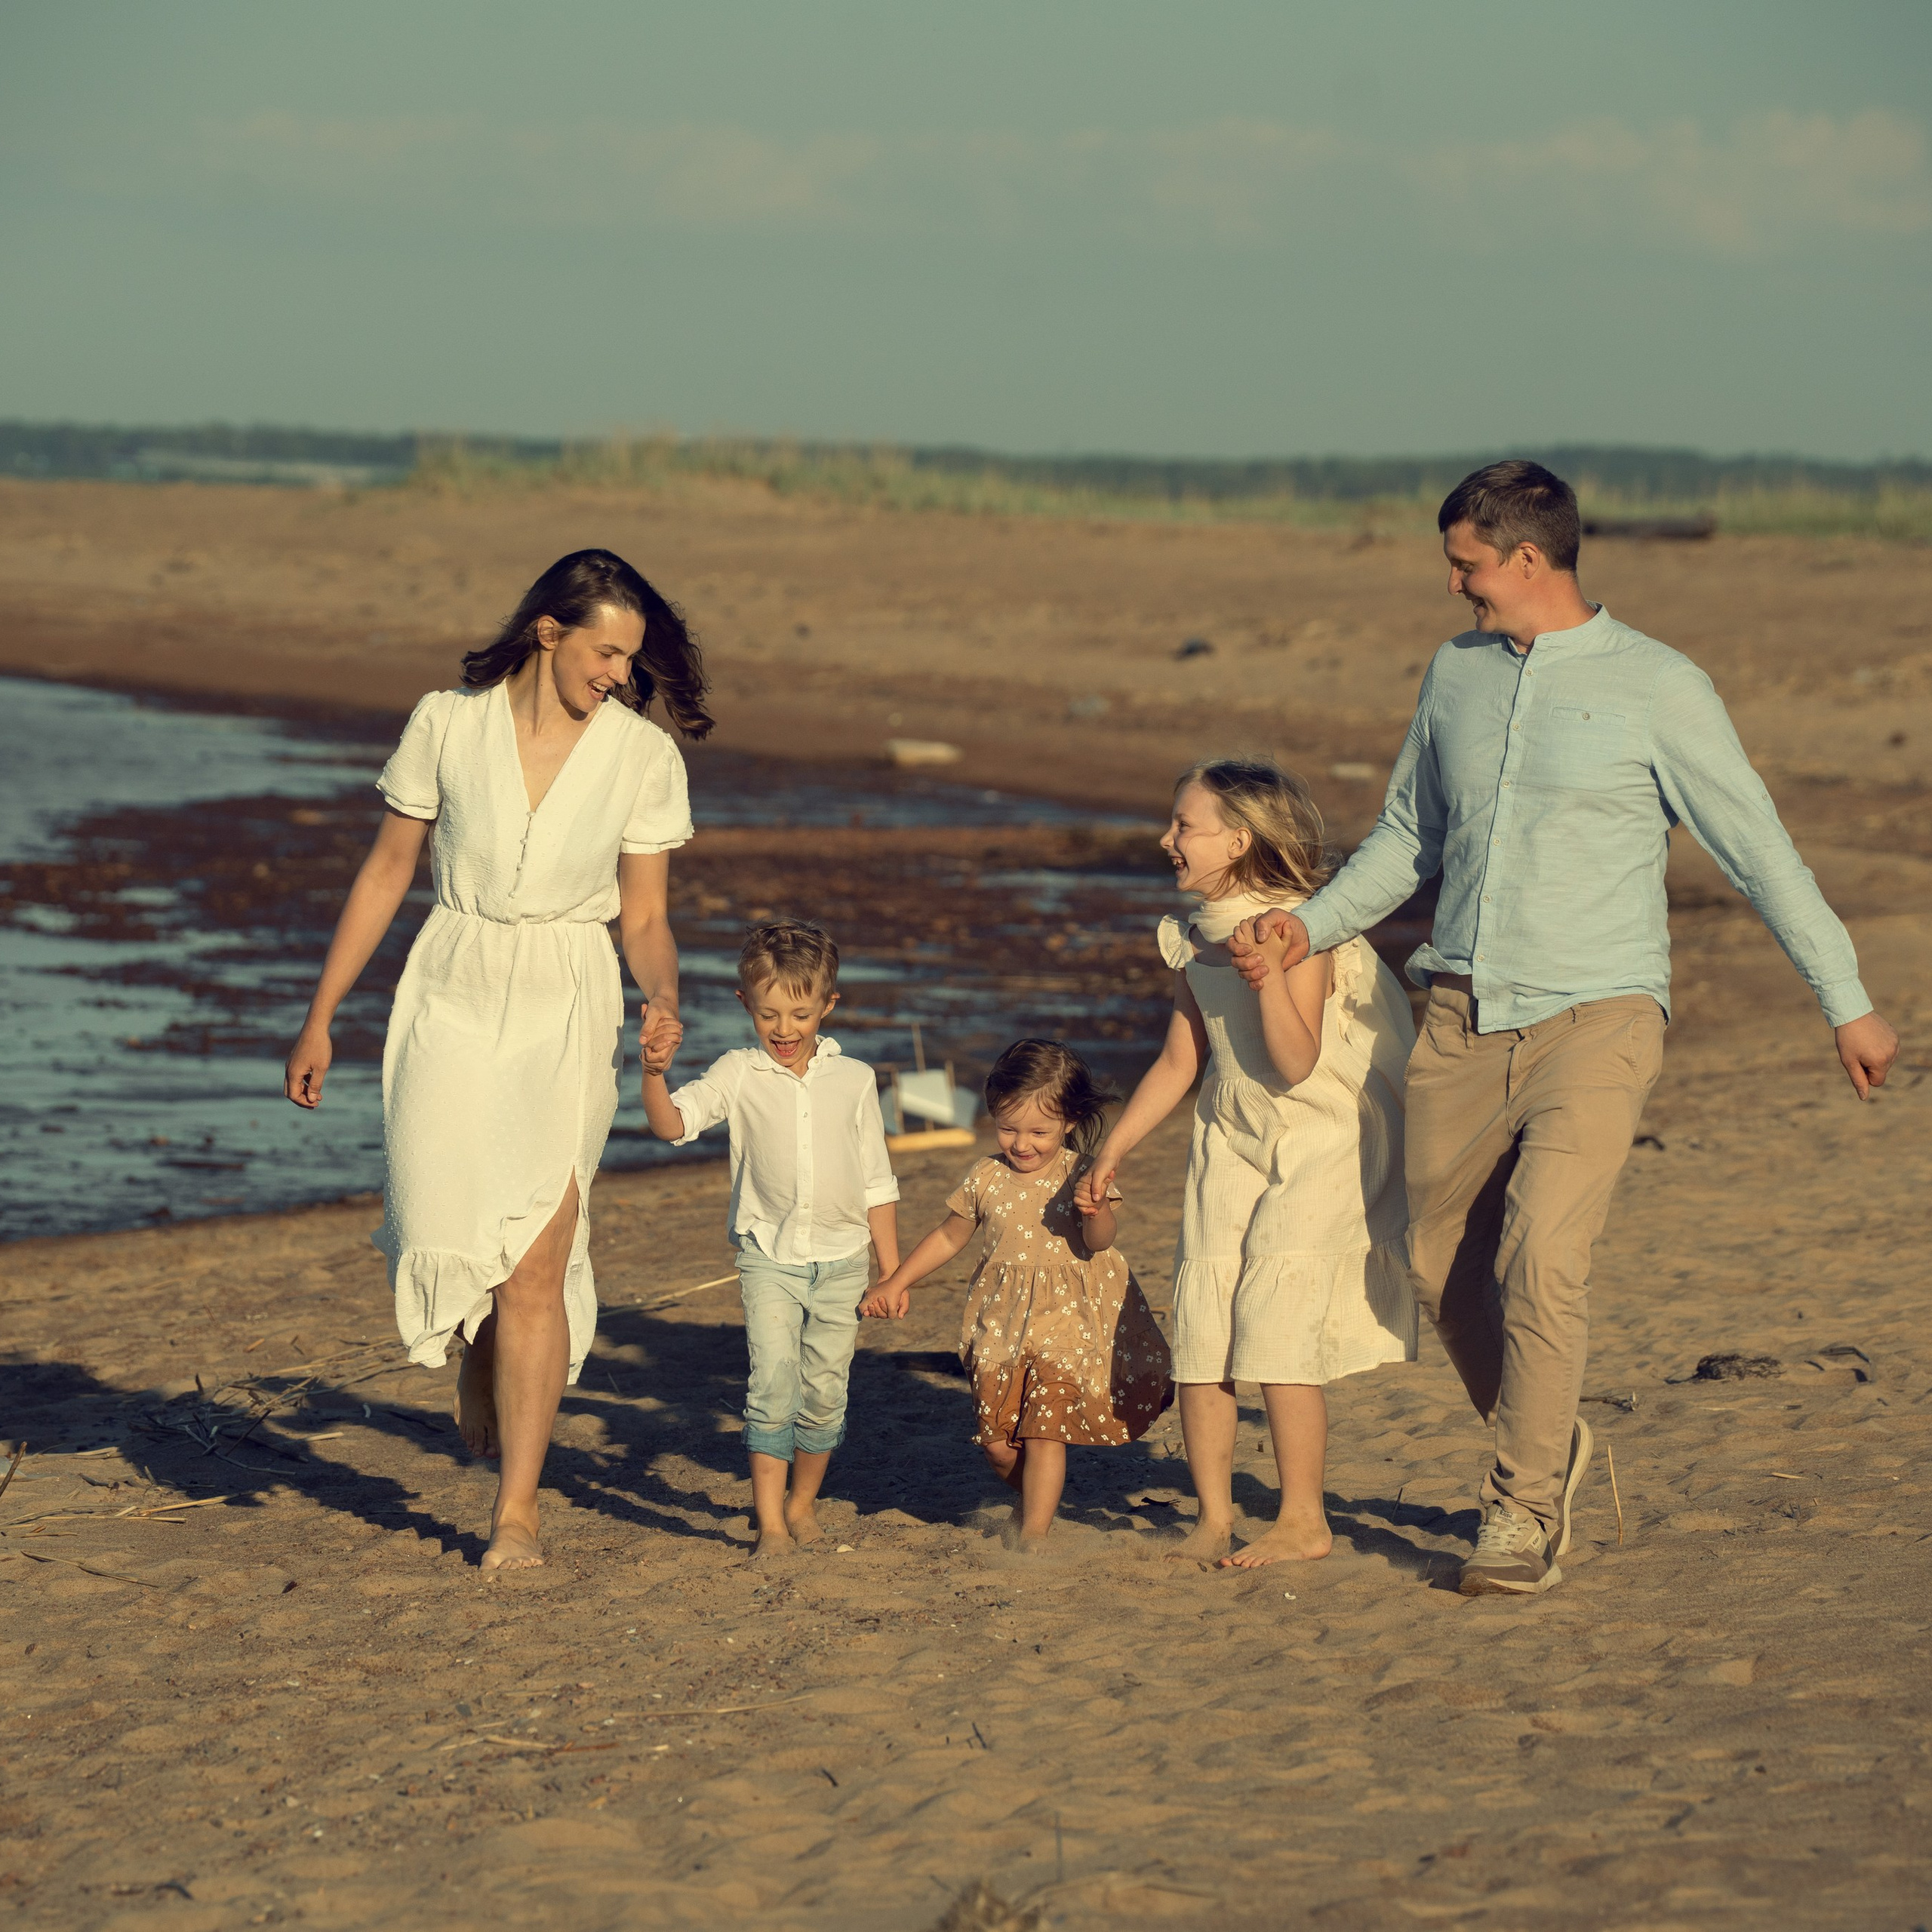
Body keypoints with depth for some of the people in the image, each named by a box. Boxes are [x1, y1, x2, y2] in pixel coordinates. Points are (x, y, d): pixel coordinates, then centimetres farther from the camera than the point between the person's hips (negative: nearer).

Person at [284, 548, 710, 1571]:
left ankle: (515, 1512, -2)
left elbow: (643, 918, 4)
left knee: (535, 1262, -9)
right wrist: (319, 1017, 8)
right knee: (450, 1230, -9)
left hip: (566, 1009, 0)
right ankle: (481, 1362, 29)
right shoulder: (447, 725, -3)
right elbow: (386, 874, 6)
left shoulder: (644, 755, -3)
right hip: (451, 997, 1)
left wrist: (663, 999, -17)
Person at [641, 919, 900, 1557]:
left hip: (842, 1258, 2)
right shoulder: (739, 1075, -1)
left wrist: (891, 1271, 9)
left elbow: (877, 1182, 9)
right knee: (773, 1385, -12)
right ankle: (770, 1522, -8)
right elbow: (672, 1123, -15)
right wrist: (655, 1074, -35)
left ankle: (802, 1501, 27)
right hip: (769, 1256, -2)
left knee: (825, 1391, 7)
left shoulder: (854, 1080, 4)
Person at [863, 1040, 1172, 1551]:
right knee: (997, 1441, 3)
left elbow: (1099, 1241, -20)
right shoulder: (986, 1178, 3)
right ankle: (1033, 1500, 31)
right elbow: (948, 1236, 16)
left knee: (1044, 1429, -12)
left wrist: (1097, 1212, -42)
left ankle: (1034, 1532, -5)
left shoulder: (1081, 1174, -7)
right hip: (1001, 1327, 4)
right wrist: (896, 1284, 14)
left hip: (1067, 1322, -3)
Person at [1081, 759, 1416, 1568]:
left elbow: (1297, 1064, -25)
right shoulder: (1196, 942, 4)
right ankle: (1213, 1519, 9)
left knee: (1275, 1309, -14)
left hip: (1327, 1142, -7)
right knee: (1201, 1311, 0)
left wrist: (1269, 978, -36)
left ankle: (1303, 1520, -4)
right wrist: (1114, 1148, 14)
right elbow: (1179, 1060, 15)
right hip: (1234, 1140, 7)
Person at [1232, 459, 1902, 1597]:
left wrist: (1848, 1002, 1)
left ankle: (1524, 1514, -6)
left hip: (1597, 1018, -5)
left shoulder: (1658, 689, -4)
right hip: (1465, 1019, 6)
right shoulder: (1457, 675, 12)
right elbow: (1411, 837, 24)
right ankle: (1547, 1444, 31)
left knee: (1542, 1261, -18)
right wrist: (1310, 928, 12)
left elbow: (1760, 851, 0)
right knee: (1443, 1269, 7)